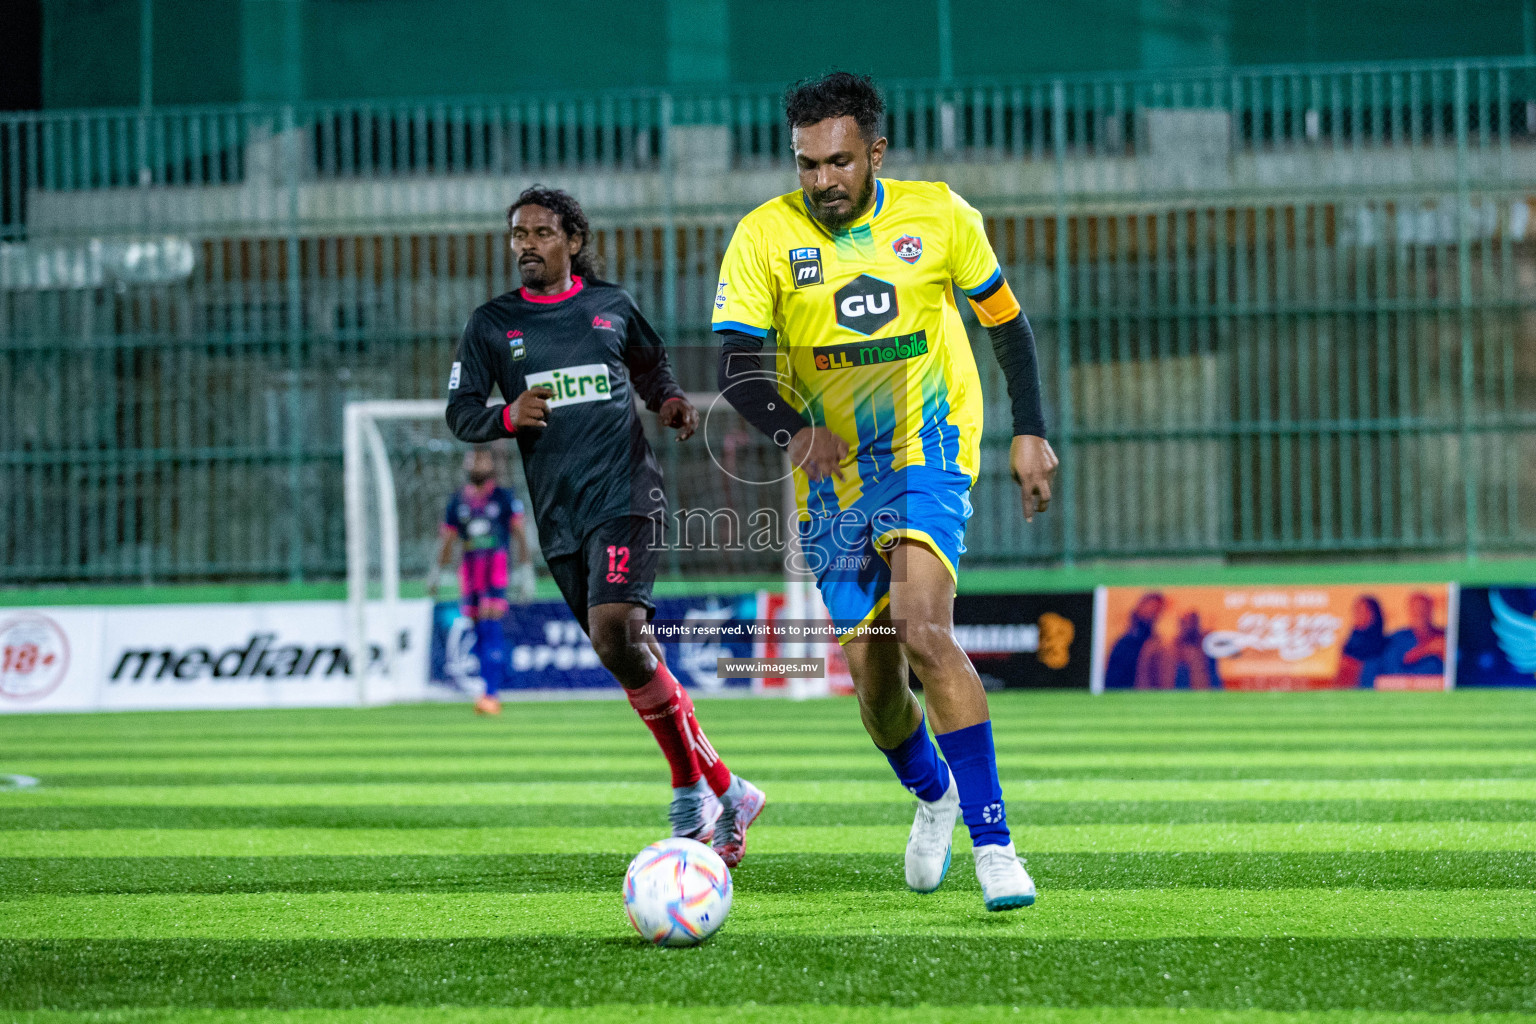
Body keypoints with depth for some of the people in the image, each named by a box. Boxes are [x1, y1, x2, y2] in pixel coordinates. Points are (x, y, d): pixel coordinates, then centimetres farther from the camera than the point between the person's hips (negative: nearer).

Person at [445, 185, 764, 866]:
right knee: (630, 658, 4)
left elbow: (651, 364, 26)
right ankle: (726, 795, 15)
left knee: (616, 632, -24)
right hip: (558, 515, 3)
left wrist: (671, 401, 6)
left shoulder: (610, 306, 8)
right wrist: (508, 416, -13)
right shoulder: (492, 325, 9)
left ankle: (693, 791, -13)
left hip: (625, 494, -3)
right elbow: (460, 414, 7)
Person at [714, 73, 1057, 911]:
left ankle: (992, 841, -24)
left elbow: (1004, 320, 9)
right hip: (833, 475, 2)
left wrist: (1030, 432, 2)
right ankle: (932, 795, 38)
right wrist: (793, 430, -33)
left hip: (929, 449, -2)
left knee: (923, 630, -25)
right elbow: (737, 369, -14)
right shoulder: (764, 236, -7)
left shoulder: (937, 215, -5)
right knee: (872, 678, 5)